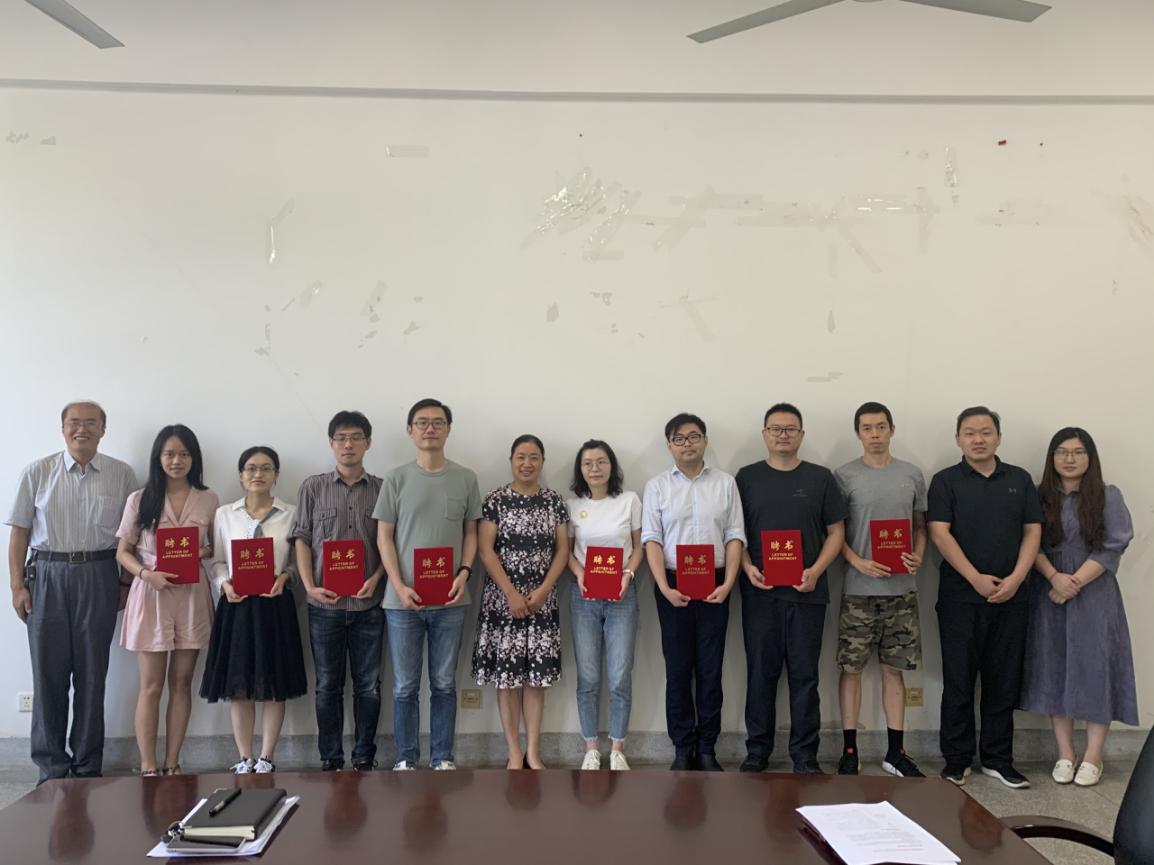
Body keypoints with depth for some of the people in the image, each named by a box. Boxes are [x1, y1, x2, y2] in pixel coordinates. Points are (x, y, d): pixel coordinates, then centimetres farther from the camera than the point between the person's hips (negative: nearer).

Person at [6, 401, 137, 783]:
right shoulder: (37, 474, 4)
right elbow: (20, 532, 5)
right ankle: (52, 765, 14)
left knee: (92, 673, 6)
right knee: (49, 672, 3)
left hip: (99, 577, 0)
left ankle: (87, 765, 16)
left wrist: (126, 583, 2)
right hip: (47, 575, 0)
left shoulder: (122, 475, 4)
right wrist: (17, 585, -1)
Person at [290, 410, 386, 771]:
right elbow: (302, 540, 4)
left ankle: (364, 759, 18)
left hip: (368, 603, 0)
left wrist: (376, 579, -10)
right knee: (328, 686, 8)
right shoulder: (313, 487, 5)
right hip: (325, 603, 0)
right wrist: (310, 587, -7)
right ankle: (330, 760, 18)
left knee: (368, 685, 6)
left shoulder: (382, 489, 4)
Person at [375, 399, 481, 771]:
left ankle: (443, 759, 20)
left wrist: (464, 573, -7)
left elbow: (470, 532, 9)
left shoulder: (465, 478, 5)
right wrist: (399, 586, -10)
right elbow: (384, 536, 1)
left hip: (449, 600, 1)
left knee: (444, 684, 9)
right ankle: (405, 760, 19)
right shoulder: (396, 479, 1)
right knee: (405, 687, 6)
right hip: (403, 600, -1)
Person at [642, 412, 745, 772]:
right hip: (673, 586, 0)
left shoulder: (725, 483, 5)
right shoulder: (657, 486, 3)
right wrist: (665, 588, -12)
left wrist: (728, 583, -9)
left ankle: (707, 749, 15)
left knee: (710, 668, 5)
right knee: (678, 668, 5)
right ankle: (682, 749, 14)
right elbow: (652, 540, -2)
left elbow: (735, 537, 3)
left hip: (714, 586, 1)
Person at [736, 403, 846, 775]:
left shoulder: (820, 478, 6)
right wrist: (747, 567, -10)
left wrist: (816, 570, -8)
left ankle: (805, 755, 15)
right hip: (759, 591, 0)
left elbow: (836, 531, 6)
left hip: (806, 592, 0)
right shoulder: (747, 477, 7)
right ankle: (757, 751, 18)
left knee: (804, 675, 5)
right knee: (760, 673, 6)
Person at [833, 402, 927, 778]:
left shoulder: (912, 475, 8)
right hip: (858, 589, -2)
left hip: (902, 588, 3)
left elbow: (920, 526, 14)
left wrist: (918, 557, -5)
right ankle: (849, 750, 12)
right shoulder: (844, 476, -2)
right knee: (851, 667, 2)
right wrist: (859, 562, -15)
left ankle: (896, 751, 18)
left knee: (894, 668, 9)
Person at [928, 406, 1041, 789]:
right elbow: (940, 533, -7)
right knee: (958, 681, 2)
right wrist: (976, 578, -14)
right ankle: (956, 761, 11)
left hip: (1010, 598, 3)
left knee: (1004, 682, 8)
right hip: (960, 598, -3)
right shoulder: (946, 481, 1)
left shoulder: (1020, 480, 10)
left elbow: (1032, 531, 6)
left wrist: (1016, 578, -8)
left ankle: (998, 760, 19)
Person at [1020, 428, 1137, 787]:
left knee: (1095, 669, -2)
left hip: (1094, 595, -2)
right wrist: (1054, 577, -17)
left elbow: (1113, 547, -7)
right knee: (1055, 670, 4)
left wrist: (1075, 582, -14)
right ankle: (1064, 754, 13)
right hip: (1049, 595, 2)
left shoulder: (1108, 496, 0)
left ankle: (1093, 757, 8)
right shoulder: (1039, 497, 6)